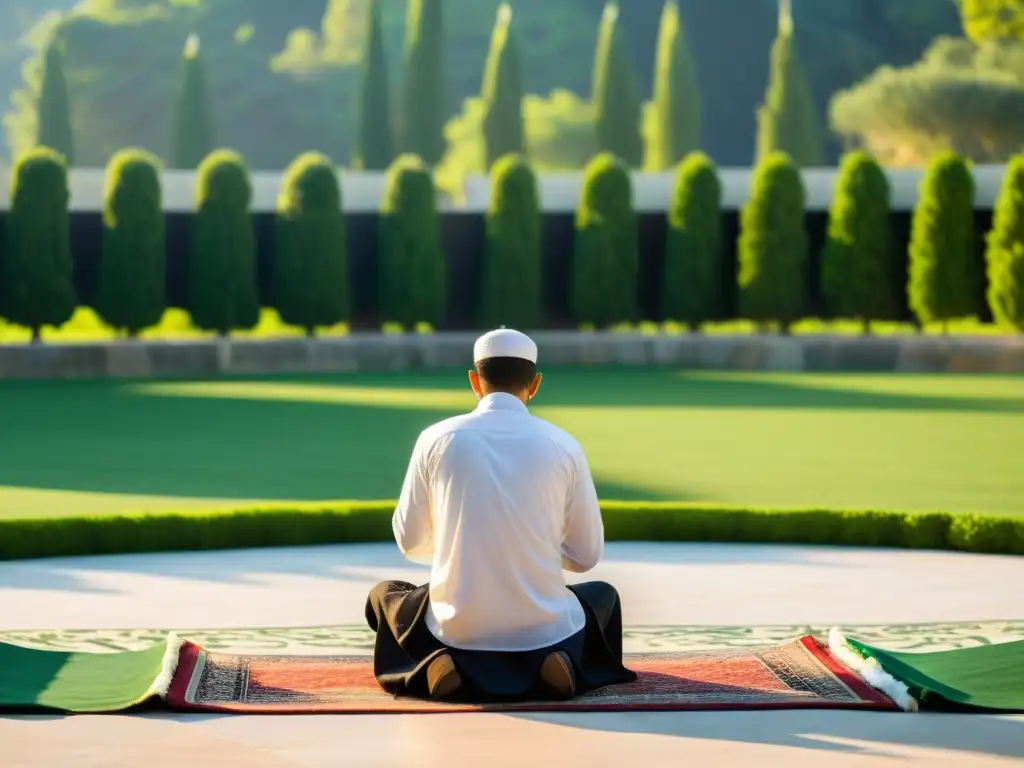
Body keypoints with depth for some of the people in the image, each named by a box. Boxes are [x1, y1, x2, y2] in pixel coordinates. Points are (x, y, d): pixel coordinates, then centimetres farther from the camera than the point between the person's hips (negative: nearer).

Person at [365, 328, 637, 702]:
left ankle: (437, 665, 0)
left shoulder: (437, 438, -4)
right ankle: (564, 662, 2)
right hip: (543, 630, 1)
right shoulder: (563, 446, -4)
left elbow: (411, 542, 5)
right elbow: (587, 555, 3)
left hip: (458, 630, -1)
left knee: (384, 595, 32)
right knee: (604, 595, 35)